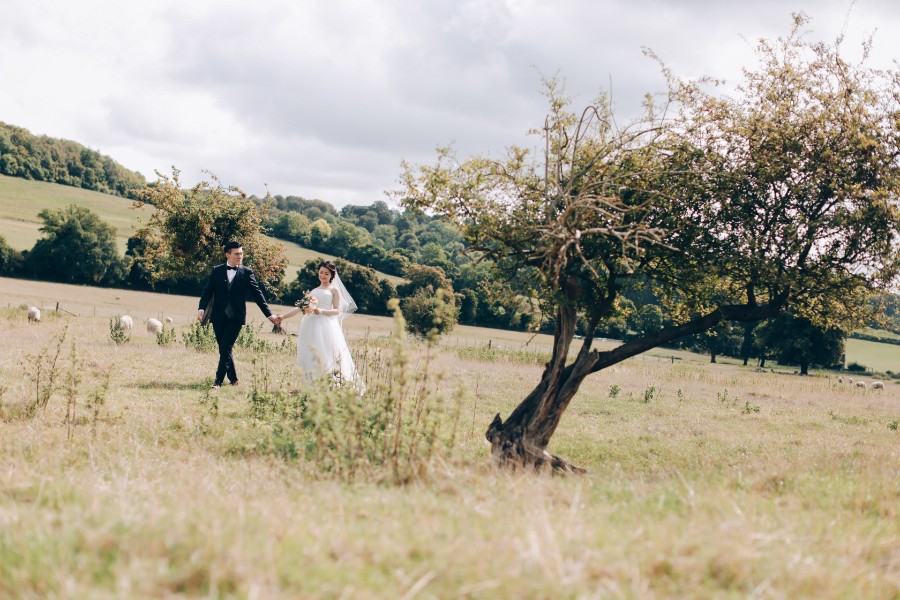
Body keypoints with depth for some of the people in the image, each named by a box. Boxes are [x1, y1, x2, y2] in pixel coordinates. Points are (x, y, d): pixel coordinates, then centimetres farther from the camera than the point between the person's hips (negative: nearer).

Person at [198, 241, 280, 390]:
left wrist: (269, 315, -2)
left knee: (225, 349, -11)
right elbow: (207, 291, 0)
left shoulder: (247, 272, 2)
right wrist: (202, 308, -16)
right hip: (219, 317, 2)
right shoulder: (216, 271, 5)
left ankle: (218, 381, -7)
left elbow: (257, 294, 2)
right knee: (224, 349, 10)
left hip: (236, 317, -2)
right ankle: (233, 378, 25)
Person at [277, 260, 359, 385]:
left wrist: (322, 311, -15)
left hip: (326, 327, -5)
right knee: (311, 357, -3)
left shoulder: (334, 290, 10)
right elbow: (300, 308, 19)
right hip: (310, 327, 5)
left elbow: (337, 310, 1)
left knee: (326, 357, -14)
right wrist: (283, 316, 11)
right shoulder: (314, 291, 23)